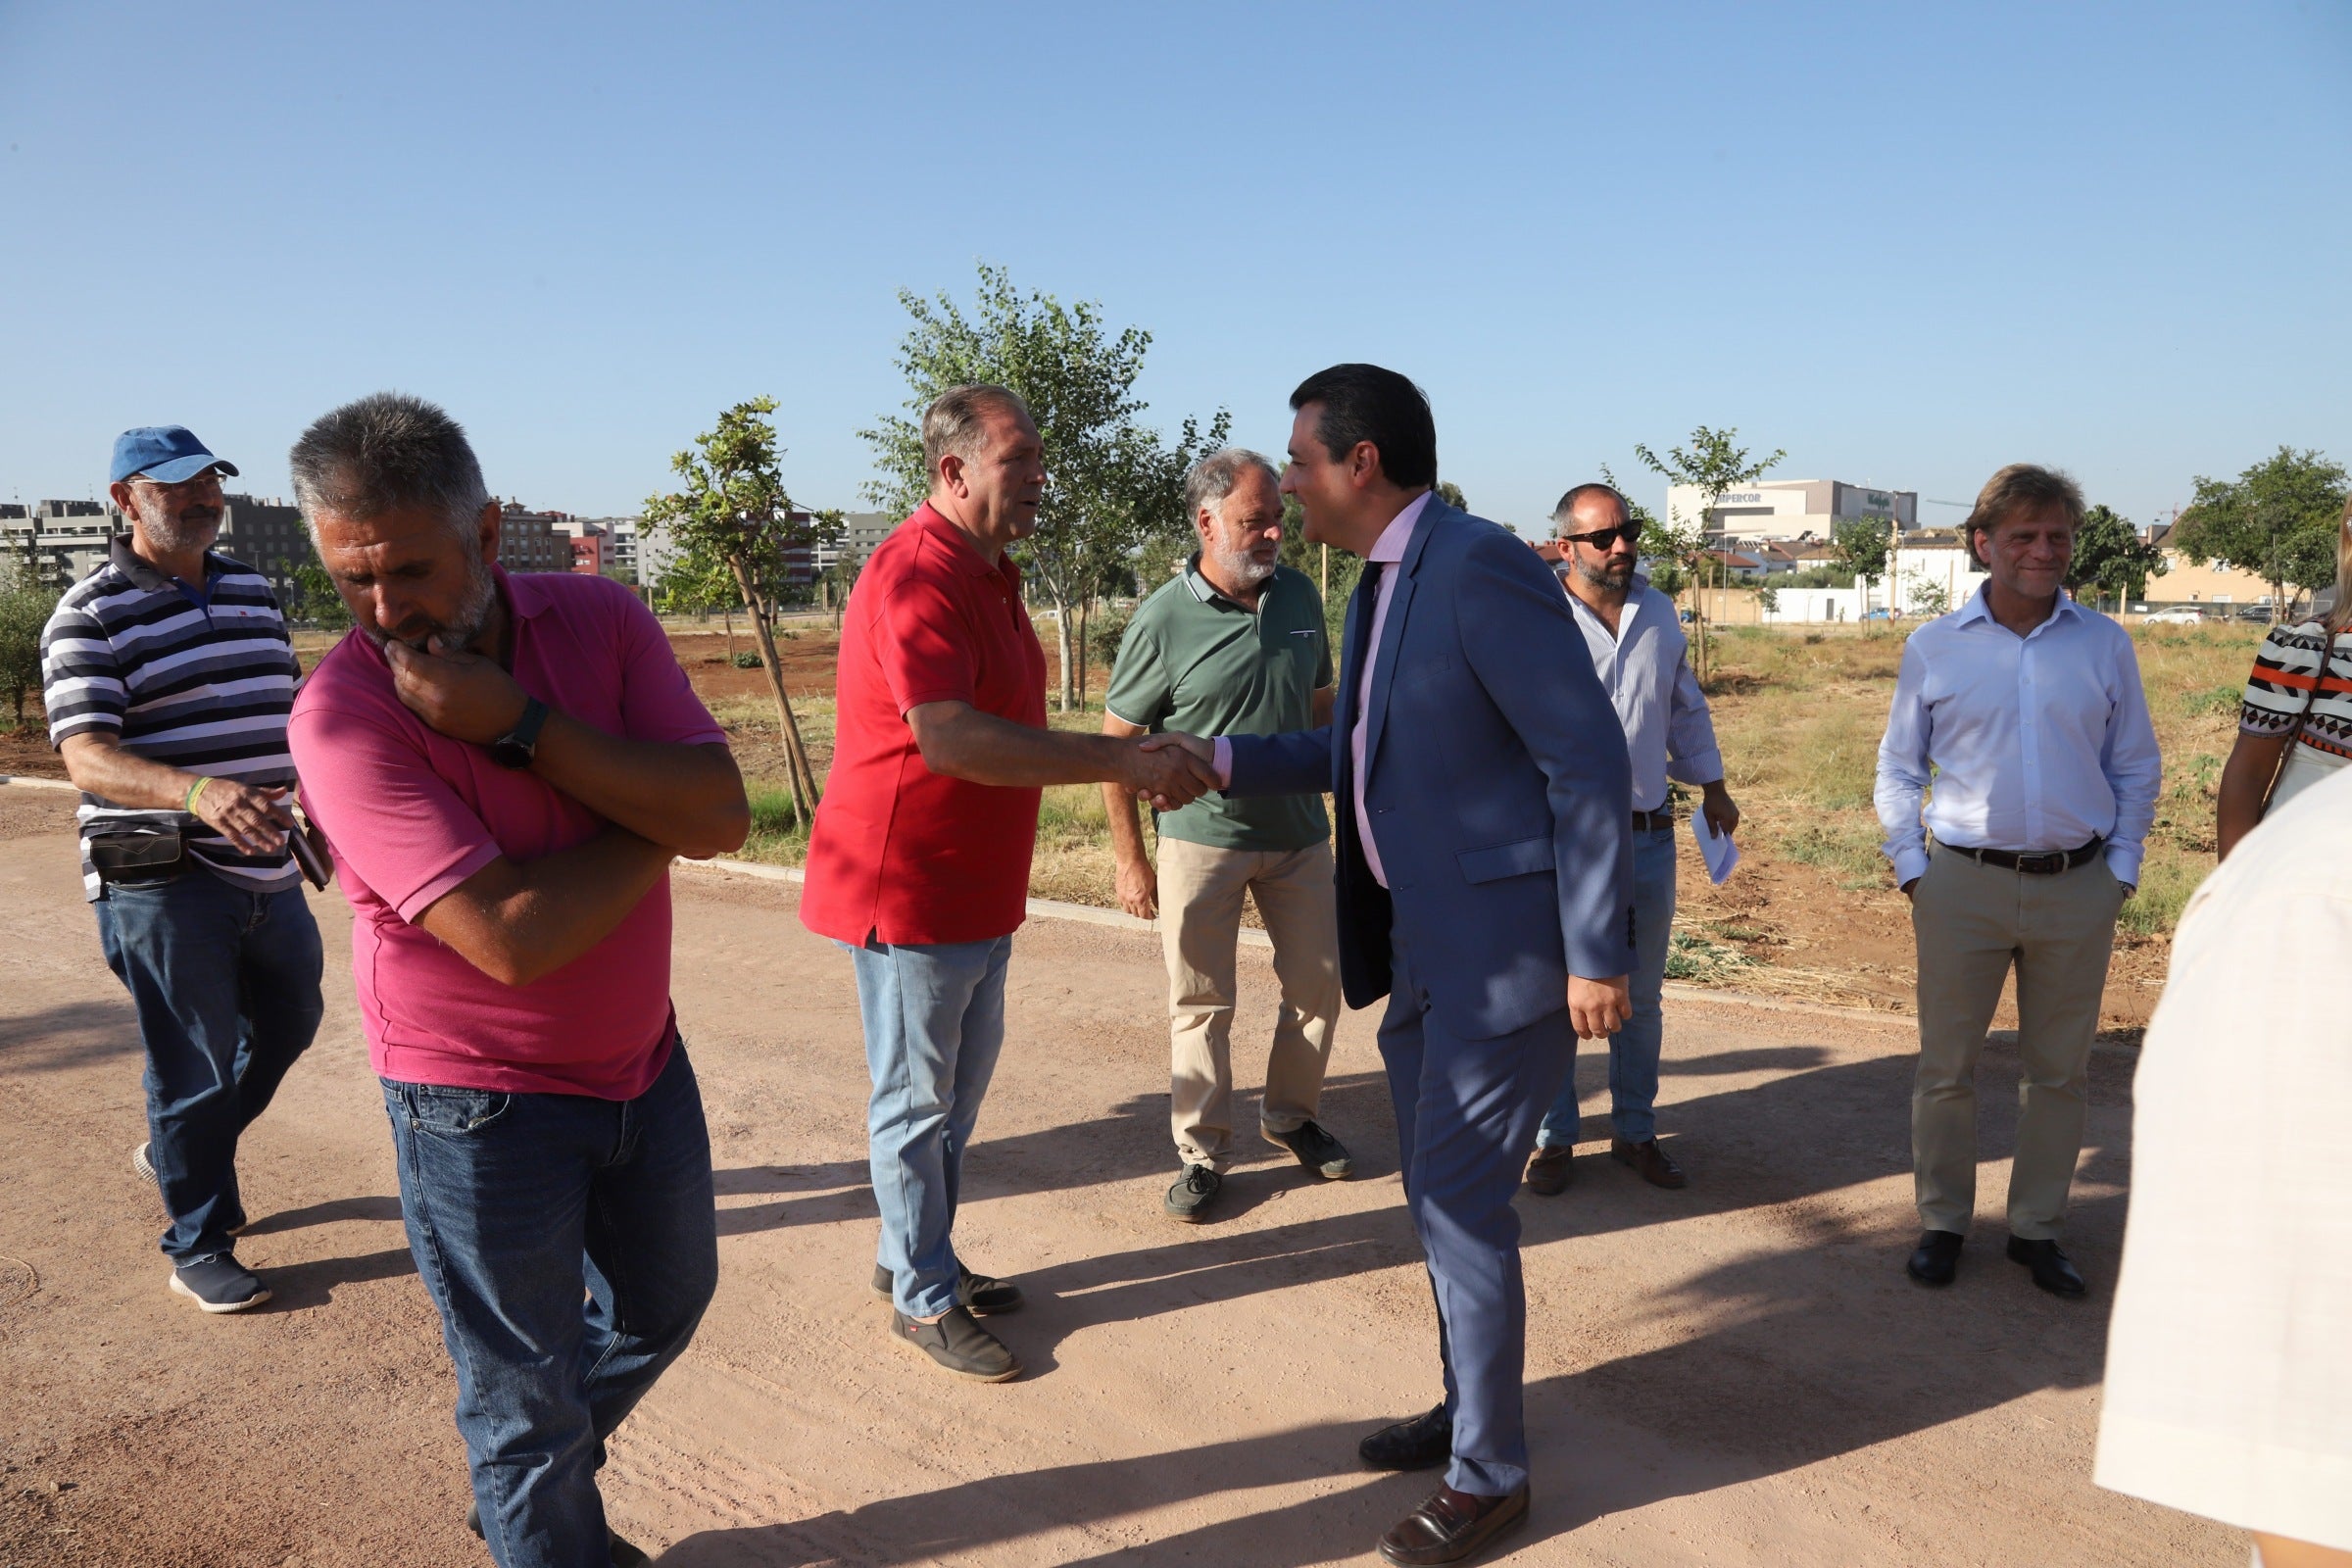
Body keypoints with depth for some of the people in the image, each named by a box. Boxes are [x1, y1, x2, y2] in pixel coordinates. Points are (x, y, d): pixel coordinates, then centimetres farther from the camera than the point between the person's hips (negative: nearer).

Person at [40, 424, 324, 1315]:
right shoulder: (91, 615, -10)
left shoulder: (253, 591, 11)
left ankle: (177, 1154, 44)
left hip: (266, 871, 7)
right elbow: (87, 758, -21)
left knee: (290, 1023, 20)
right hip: (160, 884, -7)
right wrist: (198, 792, -37)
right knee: (193, 1068, 2)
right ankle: (197, 1249, 20)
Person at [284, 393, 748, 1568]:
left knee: (665, 1298, 26)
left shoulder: (600, 620, -9)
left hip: (641, 1057, 6)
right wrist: (657, 817, -16)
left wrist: (518, 724, -28)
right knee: (529, 1393, 12)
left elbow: (723, 816, -20)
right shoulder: (343, 713, -22)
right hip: (483, 1104, -5)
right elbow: (512, 936, -29)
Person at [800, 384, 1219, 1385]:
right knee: (917, 1099, 5)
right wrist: (1124, 760, -34)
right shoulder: (917, 573, -21)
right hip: (906, 890, -10)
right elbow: (948, 737, -34)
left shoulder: (988, 572, 13)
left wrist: (1124, 765, 12)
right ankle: (924, 1301, 21)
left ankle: (912, 1256, 37)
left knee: (960, 1086, 20)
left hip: (975, 890, 10)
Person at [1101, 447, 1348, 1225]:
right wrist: (1129, 860, -9)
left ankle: (1291, 1115, 34)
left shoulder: (1300, 596, 1)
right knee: (1200, 1001, 5)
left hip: (1298, 834, 5)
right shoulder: (1164, 618, -13)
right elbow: (1117, 742, -8)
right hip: (1202, 838, -4)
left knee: (1318, 983, 12)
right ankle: (1201, 1153, 19)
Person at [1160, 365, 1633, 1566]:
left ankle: (1489, 1472, 19)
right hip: (1425, 941, 9)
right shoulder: (1385, 585, 10)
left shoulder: (1482, 566, -19)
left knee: (1460, 1199, -1)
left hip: (1513, 946, -9)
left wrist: (1595, 955, -19)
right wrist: (1221, 759, 9)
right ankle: (1470, 1407, 37)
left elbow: (1591, 760, -20)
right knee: (1437, 1187, 18)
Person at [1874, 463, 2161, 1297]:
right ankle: (1942, 1221, 22)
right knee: (1946, 1066, 6)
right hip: (1965, 884, -1)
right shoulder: (1934, 647, 0)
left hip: (2077, 888, 2)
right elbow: (1898, 767, 6)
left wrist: (2121, 869, 3)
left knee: (2060, 1070, 11)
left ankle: (2037, 1227, 26)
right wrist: (1911, 868, -1)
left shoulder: (2105, 643, 3)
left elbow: (2136, 768, 9)